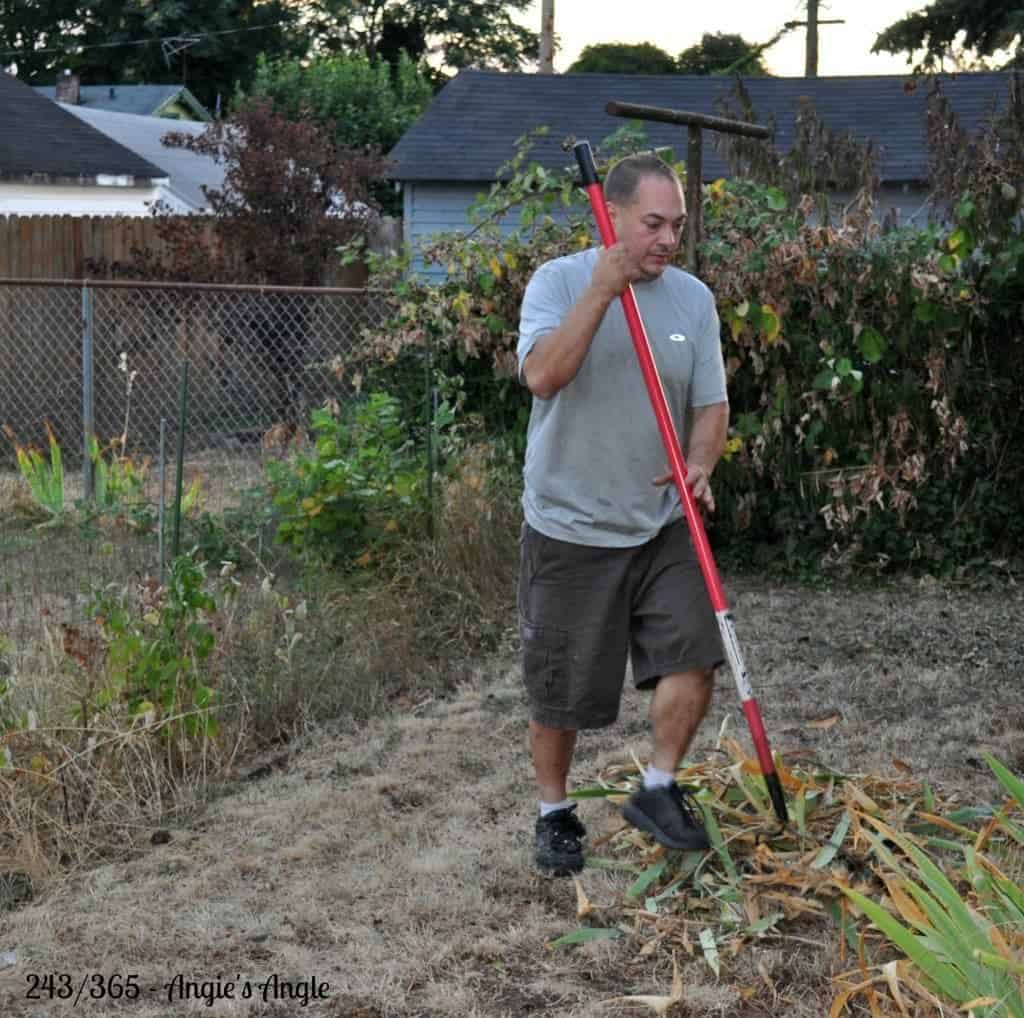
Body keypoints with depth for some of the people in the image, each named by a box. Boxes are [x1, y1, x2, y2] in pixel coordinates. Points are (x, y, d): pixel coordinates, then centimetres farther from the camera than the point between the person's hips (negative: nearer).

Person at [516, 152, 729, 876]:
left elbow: (711, 404, 4)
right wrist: (603, 288, -29)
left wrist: (700, 463, -17)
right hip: (570, 527, -3)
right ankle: (555, 813, 27)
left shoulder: (693, 298, 3)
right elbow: (543, 376, -25)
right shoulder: (559, 281, -9)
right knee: (560, 691, 6)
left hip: (662, 525, 3)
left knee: (694, 658, -7)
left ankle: (659, 791, 14)